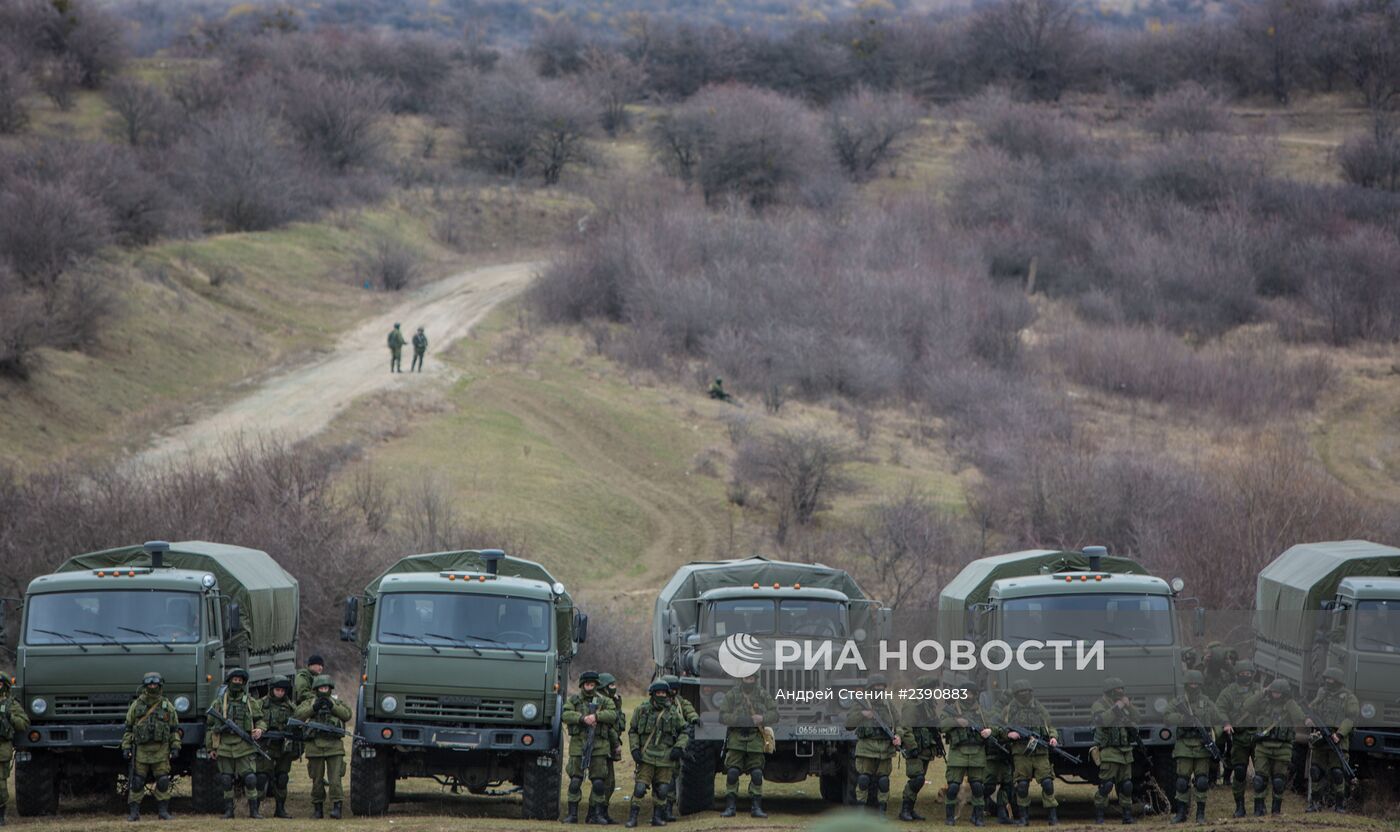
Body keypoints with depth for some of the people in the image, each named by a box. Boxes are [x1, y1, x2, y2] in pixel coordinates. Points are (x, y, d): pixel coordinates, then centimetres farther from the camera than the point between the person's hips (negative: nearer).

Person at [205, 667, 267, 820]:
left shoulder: (251, 703, 9)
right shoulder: (219, 703, 9)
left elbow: (260, 720, 14)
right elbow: (210, 727, 12)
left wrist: (260, 730, -9)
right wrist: (210, 748, 8)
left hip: (244, 748, -1)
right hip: (224, 748, 1)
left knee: (250, 779, -8)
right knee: (226, 781, 3)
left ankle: (253, 810, -1)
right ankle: (228, 811, 11)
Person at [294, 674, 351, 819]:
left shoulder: (337, 703, 13)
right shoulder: (309, 703, 11)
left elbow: (347, 715, -3)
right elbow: (299, 715, -6)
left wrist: (332, 706, -13)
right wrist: (314, 708, -17)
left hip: (334, 746, -1)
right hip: (315, 746, 1)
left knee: (335, 779, -10)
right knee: (317, 780, 7)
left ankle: (337, 807, -12)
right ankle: (318, 808, 17)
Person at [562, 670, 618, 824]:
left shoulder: (604, 701, 10)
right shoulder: (573, 700, 8)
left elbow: (613, 715, -7)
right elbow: (565, 715, -8)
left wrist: (596, 716, -19)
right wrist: (583, 718, -21)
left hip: (599, 747, 1)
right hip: (578, 744, -1)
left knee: (599, 782, 1)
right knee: (575, 781, -1)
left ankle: (595, 814, 8)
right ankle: (572, 814, 5)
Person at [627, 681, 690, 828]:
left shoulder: (673, 713, 6)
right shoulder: (642, 710, 2)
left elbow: (685, 731, 13)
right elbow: (632, 732, 9)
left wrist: (679, 747, -1)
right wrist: (634, 749, -3)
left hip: (665, 758, 2)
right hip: (646, 757, -2)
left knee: (662, 790, 4)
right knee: (640, 788, -8)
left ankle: (657, 817, 16)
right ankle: (632, 817, -2)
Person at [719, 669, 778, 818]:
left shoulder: (763, 695, 6)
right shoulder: (732, 694, 1)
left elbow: (774, 714, 7)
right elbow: (723, 717, -5)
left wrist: (763, 718, -14)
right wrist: (741, 720, -17)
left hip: (755, 738, 1)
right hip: (736, 738, -1)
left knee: (757, 774, -2)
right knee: (732, 773, -6)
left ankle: (756, 807, 5)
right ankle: (730, 807, -1)